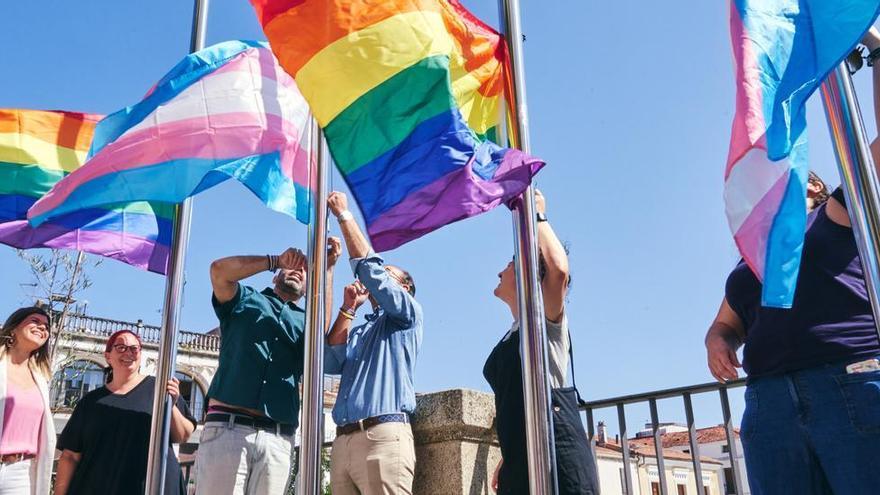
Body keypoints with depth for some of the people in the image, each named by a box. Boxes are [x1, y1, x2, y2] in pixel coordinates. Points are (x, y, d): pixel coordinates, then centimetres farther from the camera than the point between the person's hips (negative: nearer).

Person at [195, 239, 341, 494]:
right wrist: (276, 260, 0)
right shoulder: (246, 299, 18)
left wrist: (327, 268, -1)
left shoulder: (305, 319, 22)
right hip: (227, 428, -2)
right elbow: (219, 269, -1)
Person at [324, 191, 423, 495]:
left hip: (383, 435, -6)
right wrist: (348, 309, 12)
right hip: (343, 440, 6)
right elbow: (330, 363, 11)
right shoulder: (360, 332, 28)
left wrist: (343, 214, 5)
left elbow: (369, 267, -1)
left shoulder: (408, 314, 10)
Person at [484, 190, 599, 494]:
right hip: (519, 463, 8)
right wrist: (507, 461, 22)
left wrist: (537, 214, -11)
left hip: (558, 458, -8)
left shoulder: (547, 322, -1)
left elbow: (559, 269, -22)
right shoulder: (509, 338, 23)